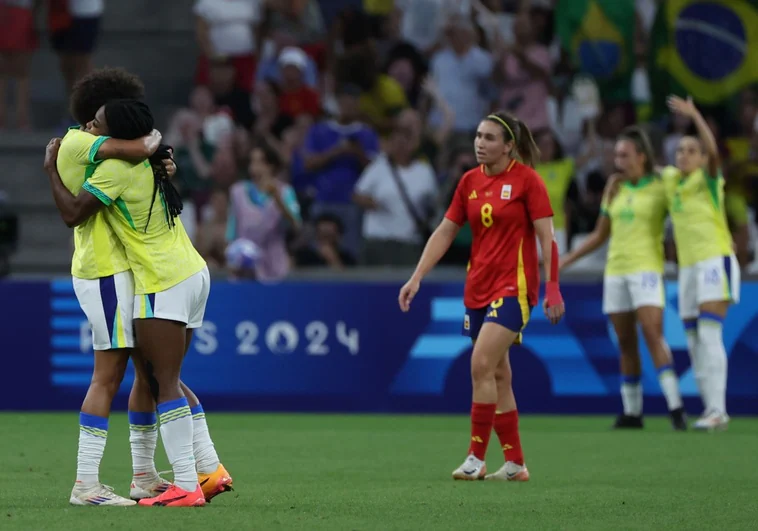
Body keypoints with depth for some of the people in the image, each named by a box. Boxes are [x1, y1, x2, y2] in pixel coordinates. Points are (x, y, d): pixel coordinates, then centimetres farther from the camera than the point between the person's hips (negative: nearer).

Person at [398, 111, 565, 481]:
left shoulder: (526, 180, -8)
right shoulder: (470, 182, 9)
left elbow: (546, 236, -9)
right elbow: (445, 232, 12)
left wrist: (552, 288, -15)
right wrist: (416, 278, 6)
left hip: (513, 288, -7)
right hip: (477, 290, 7)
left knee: (481, 366, -18)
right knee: (498, 375, 8)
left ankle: (476, 458, -13)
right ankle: (515, 464, 14)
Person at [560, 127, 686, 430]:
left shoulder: (660, 188, -2)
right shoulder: (614, 190, 13)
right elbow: (600, 235, 21)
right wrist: (566, 260, 19)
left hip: (646, 267, -5)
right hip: (615, 269, 5)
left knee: (653, 334, -18)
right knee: (625, 344, 6)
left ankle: (675, 407, -22)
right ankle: (631, 411, 11)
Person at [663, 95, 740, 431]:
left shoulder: (707, 179, -6)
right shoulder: (670, 179, 11)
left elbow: (713, 151, -26)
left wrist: (694, 115, -34)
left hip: (715, 260, -7)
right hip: (688, 265, 7)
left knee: (709, 335, -16)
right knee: (694, 341, 5)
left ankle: (716, 410, -20)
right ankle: (711, 408, 11)